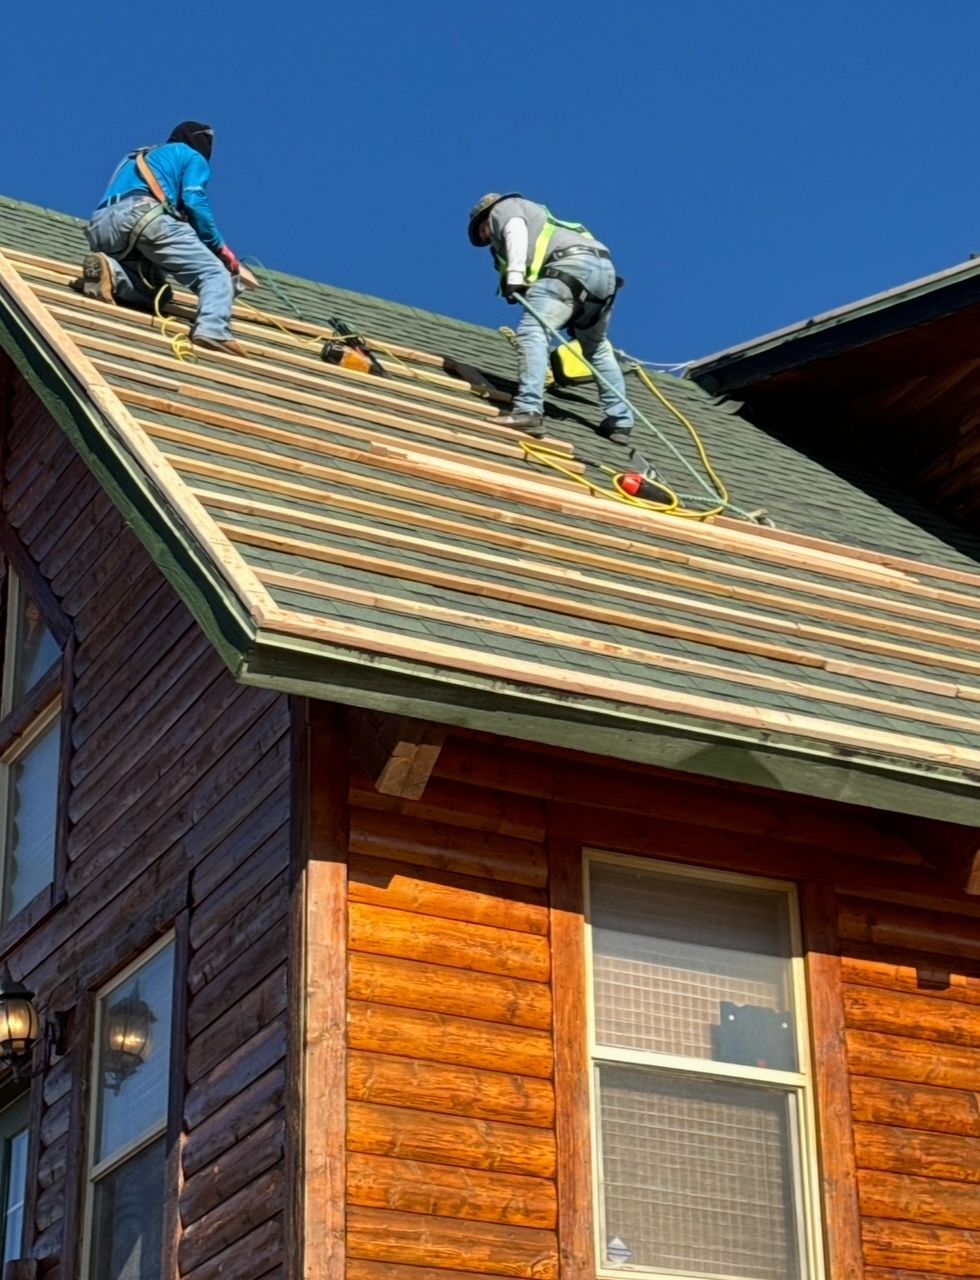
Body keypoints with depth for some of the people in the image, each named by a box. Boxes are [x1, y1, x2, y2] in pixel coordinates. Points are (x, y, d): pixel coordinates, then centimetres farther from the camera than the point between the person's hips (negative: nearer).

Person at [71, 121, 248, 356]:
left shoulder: (134, 158, 42)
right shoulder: (192, 157, 22)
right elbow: (194, 201, 3)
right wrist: (220, 248, 8)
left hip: (102, 227, 6)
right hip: (145, 213, -6)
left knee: (155, 295, 16)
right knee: (216, 275, -5)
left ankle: (110, 271, -14)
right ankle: (213, 329, -36)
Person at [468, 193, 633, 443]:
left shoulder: (502, 209, 19)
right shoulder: (534, 213, 43)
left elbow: (516, 230, -6)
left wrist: (514, 274, -18)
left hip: (573, 263, -9)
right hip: (603, 266, 9)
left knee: (532, 331, -20)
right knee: (598, 349, 26)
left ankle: (529, 410, -36)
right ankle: (620, 421, 26)